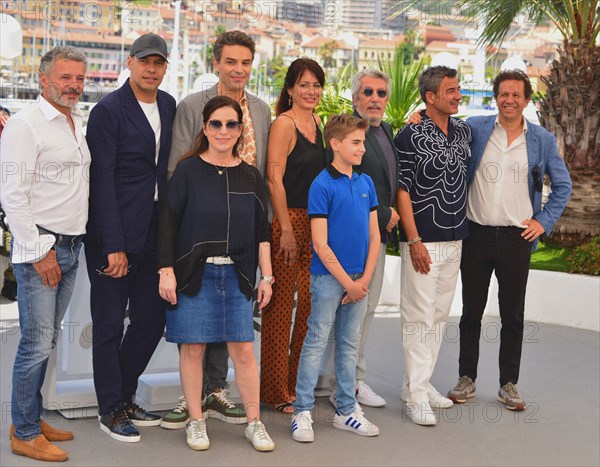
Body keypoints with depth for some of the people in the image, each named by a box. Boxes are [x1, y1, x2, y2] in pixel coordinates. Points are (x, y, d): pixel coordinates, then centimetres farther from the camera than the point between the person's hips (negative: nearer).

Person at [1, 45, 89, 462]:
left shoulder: (80, 123, 13)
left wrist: (73, 242, 12)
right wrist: (39, 251, -15)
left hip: (71, 247, 8)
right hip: (40, 247, -7)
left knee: (48, 340, 14)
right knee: (37, 343, -5)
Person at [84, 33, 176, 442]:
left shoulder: (168, 105, 9)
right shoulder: (108, 111, -11)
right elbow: (102, 181, -14)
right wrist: (113, 246, -17)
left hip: (154, 233, 7)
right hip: (114, 234, -6)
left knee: (151, 317, 12)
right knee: (110, 324, 5)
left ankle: (125, 396, 30)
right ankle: (111, 409, 18)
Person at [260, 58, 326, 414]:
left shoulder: (318, 123, 15)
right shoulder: (284, 124, -9)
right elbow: (274, 179, -13)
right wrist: (287, 229, -16)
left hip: (316, 223, 8)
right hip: (288, 221, -8)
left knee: (310, 304, 10)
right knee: (281, 306, -1)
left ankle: (299, 382, 22)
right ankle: (277, 391, 9)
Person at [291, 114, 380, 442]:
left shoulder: (366, 183, 7)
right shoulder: (322, 185, -11)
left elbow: (374, 234, 9)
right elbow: (320, 245, -13)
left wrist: (365, 279, -1)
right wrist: (348, 283, -12)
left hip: (359, 279, 6)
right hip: (329, 277, -6)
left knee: (350, 344, 13)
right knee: (316, 342, 0)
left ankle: (346, 410, 22)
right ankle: (302, 412, 9)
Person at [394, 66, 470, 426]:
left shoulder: (465, 131, 9)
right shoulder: (411, 136, -10)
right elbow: (403, 190, -11)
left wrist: (464, 227, 16)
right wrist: (414, 241, -16)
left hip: (455, 238, 7)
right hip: (424, 240, -7)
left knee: (440, 315, 12)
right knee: (420, 317, -4)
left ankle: (422, 382, 23)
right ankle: (416, 395, 1)